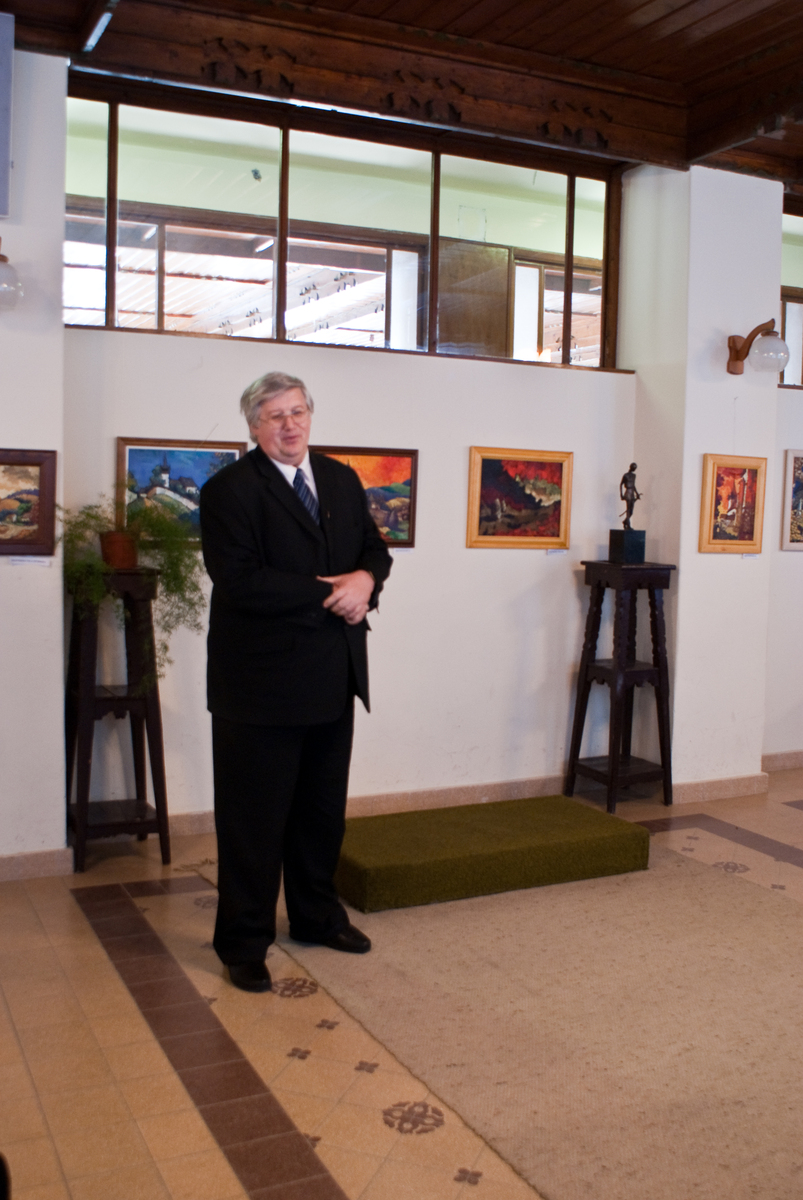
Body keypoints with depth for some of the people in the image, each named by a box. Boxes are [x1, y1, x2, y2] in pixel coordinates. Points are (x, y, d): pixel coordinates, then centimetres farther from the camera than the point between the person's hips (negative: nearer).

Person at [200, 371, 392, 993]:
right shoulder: (229, 490, -9)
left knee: (323, 807, 18)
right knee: (254, 818, 3)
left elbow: (374, 548, 14)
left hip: (332, 677, 7)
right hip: (262, 680, -6)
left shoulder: (342, 480, 12)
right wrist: (327, 595, -17)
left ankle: (317, 914, 36)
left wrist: (365, 578, -10)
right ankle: (244, 943, 17)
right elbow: (240, 581, -19)